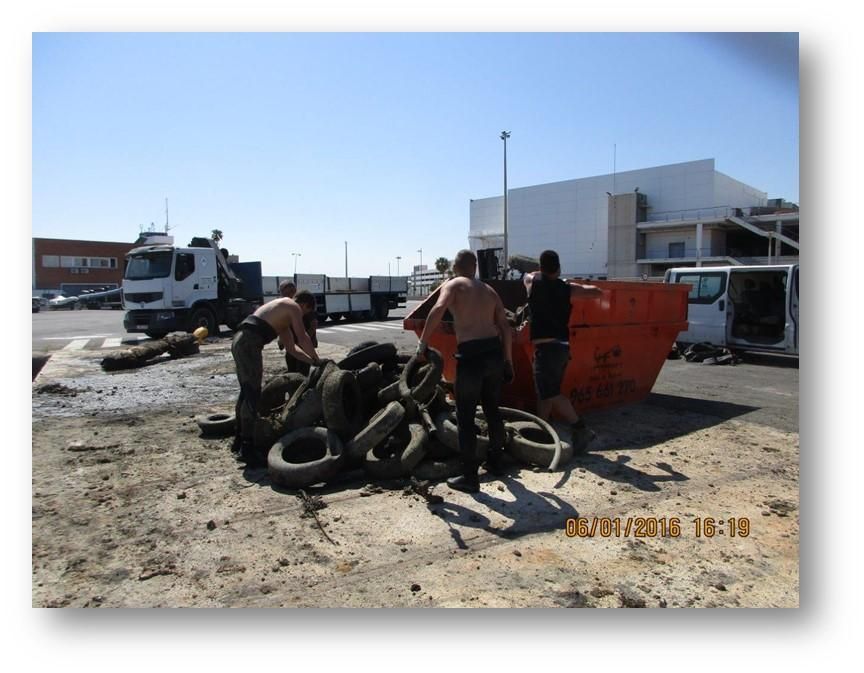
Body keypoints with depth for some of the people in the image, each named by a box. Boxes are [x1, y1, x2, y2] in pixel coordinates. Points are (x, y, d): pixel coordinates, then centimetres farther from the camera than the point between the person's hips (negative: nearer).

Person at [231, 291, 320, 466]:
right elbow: (302, 337, -7)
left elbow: (291, 347, 30)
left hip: (240, 341, 10)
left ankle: (240, 439, 30)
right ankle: (247, 449, -10)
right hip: (249, 343, -10)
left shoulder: (282, 312, 30)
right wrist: (317, 360, 3)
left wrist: (312, 361, 24)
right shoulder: (293, 307, 3)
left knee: (247, 392, 19)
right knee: (253, 394, -10)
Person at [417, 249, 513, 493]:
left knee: (465, 417, 3)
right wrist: (508, 360, 20)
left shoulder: (453, 285, 4)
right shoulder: (490, 291, 19)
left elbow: (438, 309, -18)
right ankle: (496, 460, 38)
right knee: (493, 410, 22)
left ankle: (470, 476, 6)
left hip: (471, 354, -6)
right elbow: (505, 329, 14)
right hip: (495, 352, 6)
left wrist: (423, 341, -12)